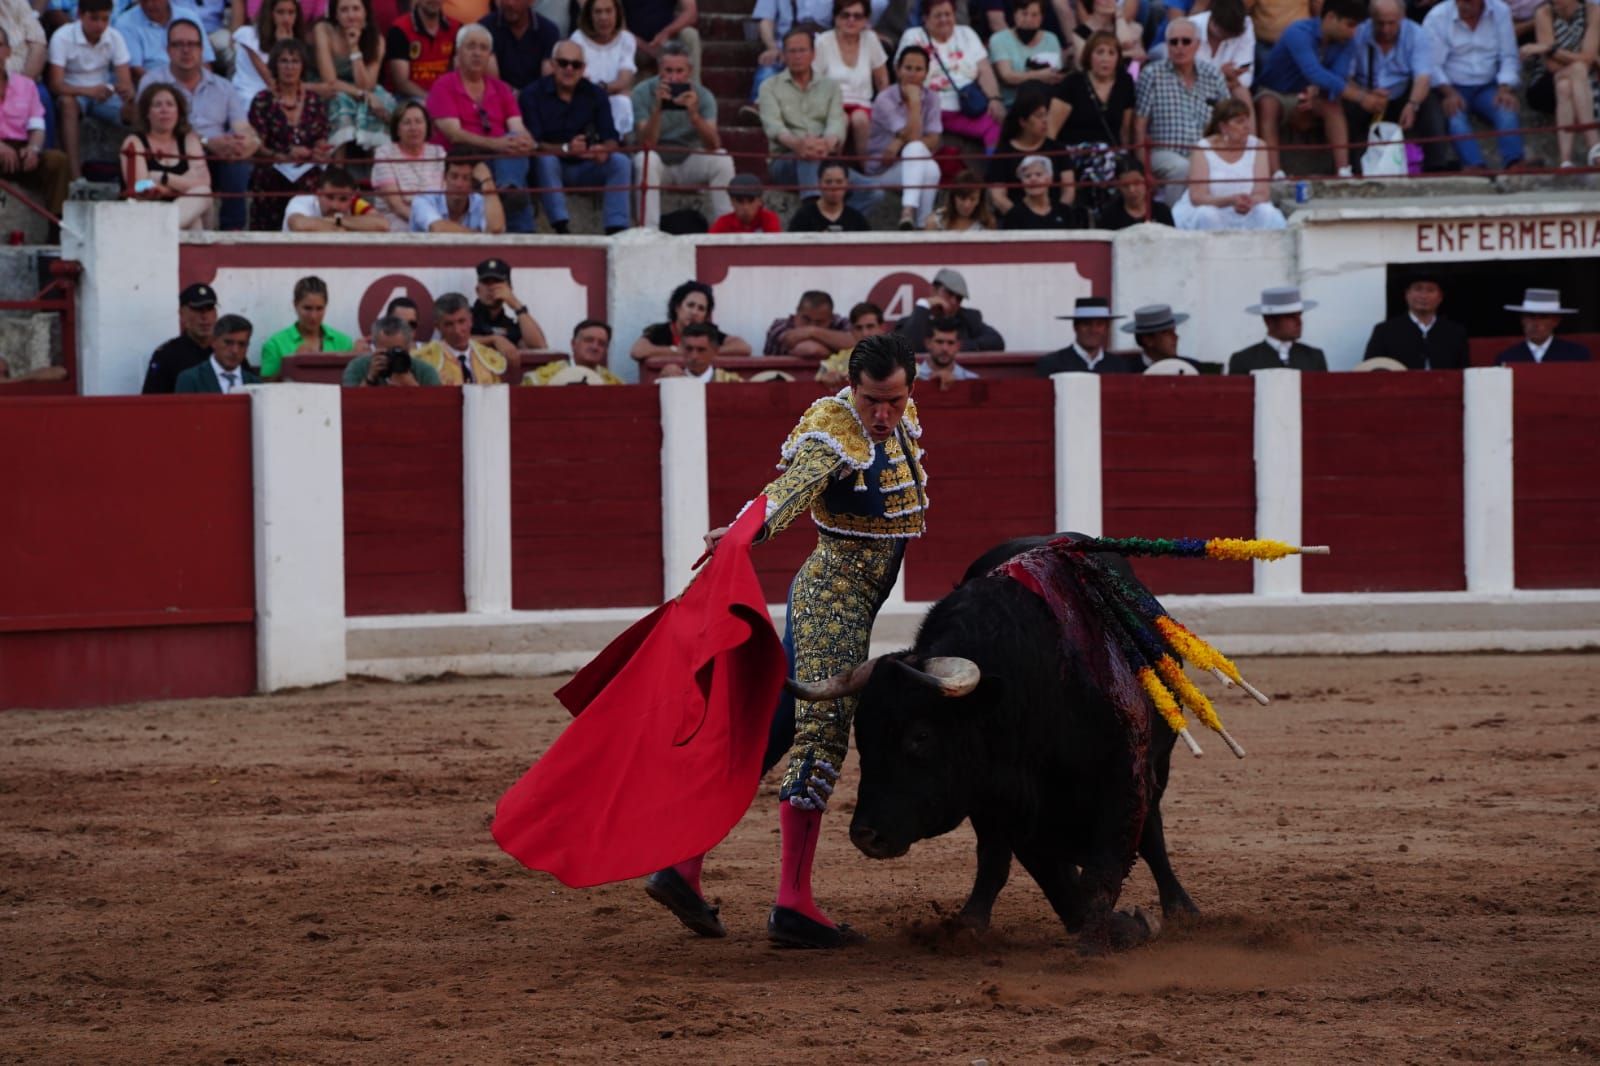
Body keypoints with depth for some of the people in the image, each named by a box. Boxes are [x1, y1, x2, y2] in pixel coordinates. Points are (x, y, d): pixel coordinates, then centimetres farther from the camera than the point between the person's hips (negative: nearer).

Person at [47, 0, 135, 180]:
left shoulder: (115, 38, -8)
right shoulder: (62, 37, -19)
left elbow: (125, 82, -13)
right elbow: (56, 85, -25)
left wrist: (128, 92, -40)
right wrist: (89, 91, -44)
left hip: (104, 95, 3)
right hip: (74, 94, -3)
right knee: (68, 103, -38)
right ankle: (75, 177, -44)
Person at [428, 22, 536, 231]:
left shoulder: (501, 89, 21)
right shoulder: (444, 87, 4)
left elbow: (517, 129, 7)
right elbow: (454, 134, -11)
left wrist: (524, 141, -22)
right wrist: (496, 144, -27)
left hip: (504, 158, 3)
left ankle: (510, 188, -55)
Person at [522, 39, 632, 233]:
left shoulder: (595, 94, 4)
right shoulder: (532, 95, -7)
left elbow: (611, 139, -3)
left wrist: (605, 150, -29)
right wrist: (565, 149, -34)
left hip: (583, 169, 3)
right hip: (548, 170, -3)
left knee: (621, 162, -20)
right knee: (546, 159, -35)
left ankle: (616, 229, -28)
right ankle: (560, 228, -40)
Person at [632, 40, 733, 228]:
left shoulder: (702, 95, -10)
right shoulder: (643, 93, -15)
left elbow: (713, 145, -24)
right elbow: (647, 144, -25)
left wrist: (693, 113, -40)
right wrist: (657, 108, -38)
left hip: (689, 162, 2)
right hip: (657, 163, -2)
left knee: (722, 159, -25)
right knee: (646, 159, -34)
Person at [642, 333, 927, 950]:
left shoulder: (902, 419, 8)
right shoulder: (834, 433, -18)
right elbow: (791, 489, -39)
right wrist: (747, 530, -56)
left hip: (852, 606, 9)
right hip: (830, 595, -9)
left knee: (773, 732, 9)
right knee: (823, 735, -13)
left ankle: (683, 867, 11)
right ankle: (793, 905, -15)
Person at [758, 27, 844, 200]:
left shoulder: (830, 87, 18)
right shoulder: (770, 87, 13)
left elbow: (837, 122, -1)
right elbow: (772, 125, -6)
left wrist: (827, 143, -28)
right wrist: (796, 144, -31)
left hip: (824, 160, 2)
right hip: (783, 161, -2)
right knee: (805, 157, -37)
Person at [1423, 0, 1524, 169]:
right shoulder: (1436, 17, -5)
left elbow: (1508, 58, 3)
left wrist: (1505, 89, -14)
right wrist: (1449, 93, -25)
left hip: (1488, 87, 2)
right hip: (1452, 88, -2)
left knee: (1508, 111, -29)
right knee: (1456, 117, -34)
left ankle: (1514, 166, -44)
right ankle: (1475, 168, -51)